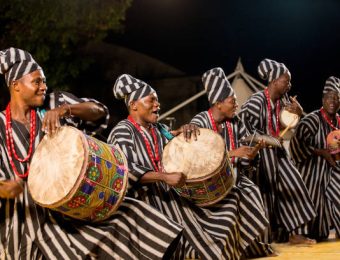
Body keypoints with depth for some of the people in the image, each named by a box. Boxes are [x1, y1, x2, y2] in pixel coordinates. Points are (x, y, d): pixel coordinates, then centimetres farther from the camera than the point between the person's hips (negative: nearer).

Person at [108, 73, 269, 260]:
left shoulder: (159, 129, 16)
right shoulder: (122, 131, -8)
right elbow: (125, 169, -21)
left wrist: (187, 129, -8)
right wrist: (165, 177, -30)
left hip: (168, 194, 8)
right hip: (143, 198, -8)